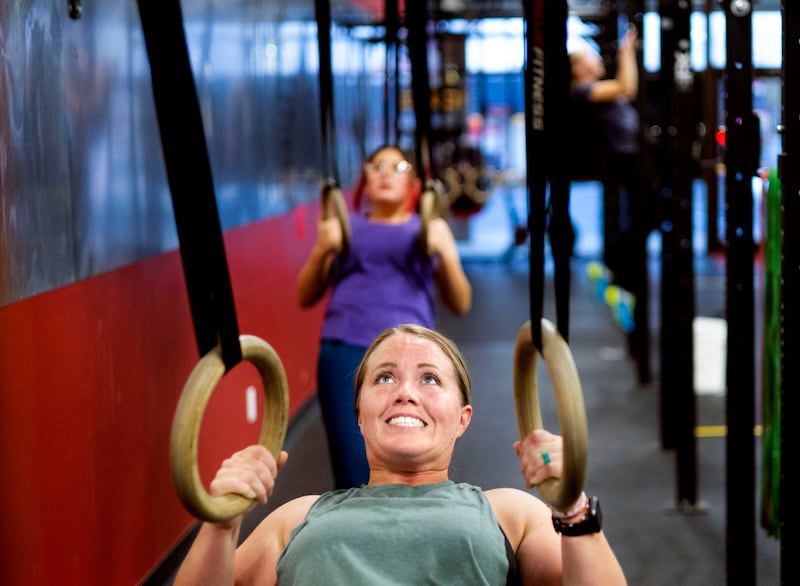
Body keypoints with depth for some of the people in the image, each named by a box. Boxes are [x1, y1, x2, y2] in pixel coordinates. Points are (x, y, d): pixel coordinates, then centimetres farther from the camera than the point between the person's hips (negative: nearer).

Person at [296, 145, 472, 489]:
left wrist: (444, 253, -4)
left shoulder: (429, 229, 19)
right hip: (345, 351, 1)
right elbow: (305, 297, 16)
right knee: (353, 479, -8)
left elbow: (460, 305, 12)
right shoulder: (345, 228, 21)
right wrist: (322, 250, 0)